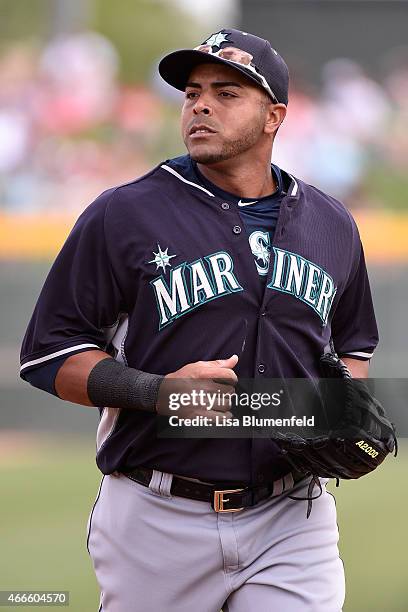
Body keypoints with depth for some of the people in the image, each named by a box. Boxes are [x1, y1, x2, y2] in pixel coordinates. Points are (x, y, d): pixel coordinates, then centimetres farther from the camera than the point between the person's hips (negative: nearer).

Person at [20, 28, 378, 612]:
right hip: (158, 520, -2)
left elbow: (353, 345, 26)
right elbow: (49, 354, -3)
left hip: (291, 520, 3)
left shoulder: (332, 225, 12)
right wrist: (160, 392, -18)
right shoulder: (122, 215, -2)